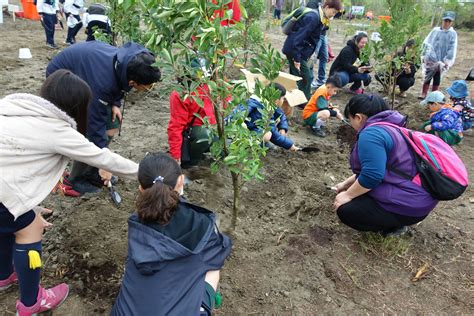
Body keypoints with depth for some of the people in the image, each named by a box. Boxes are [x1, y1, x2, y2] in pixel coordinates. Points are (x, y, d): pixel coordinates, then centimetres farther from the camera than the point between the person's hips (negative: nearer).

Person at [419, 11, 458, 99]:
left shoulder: (453, 34, 0)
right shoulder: (435, 30, 3)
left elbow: (452, 49, -3)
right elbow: (426, 42, 3)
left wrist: (447, 61, -12)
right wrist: (426, 55, -5)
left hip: (442, 60, 0)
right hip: (431, 59, 0)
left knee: (437, 78, 6)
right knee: (427, 75, 1)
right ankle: (423, 94, 7)